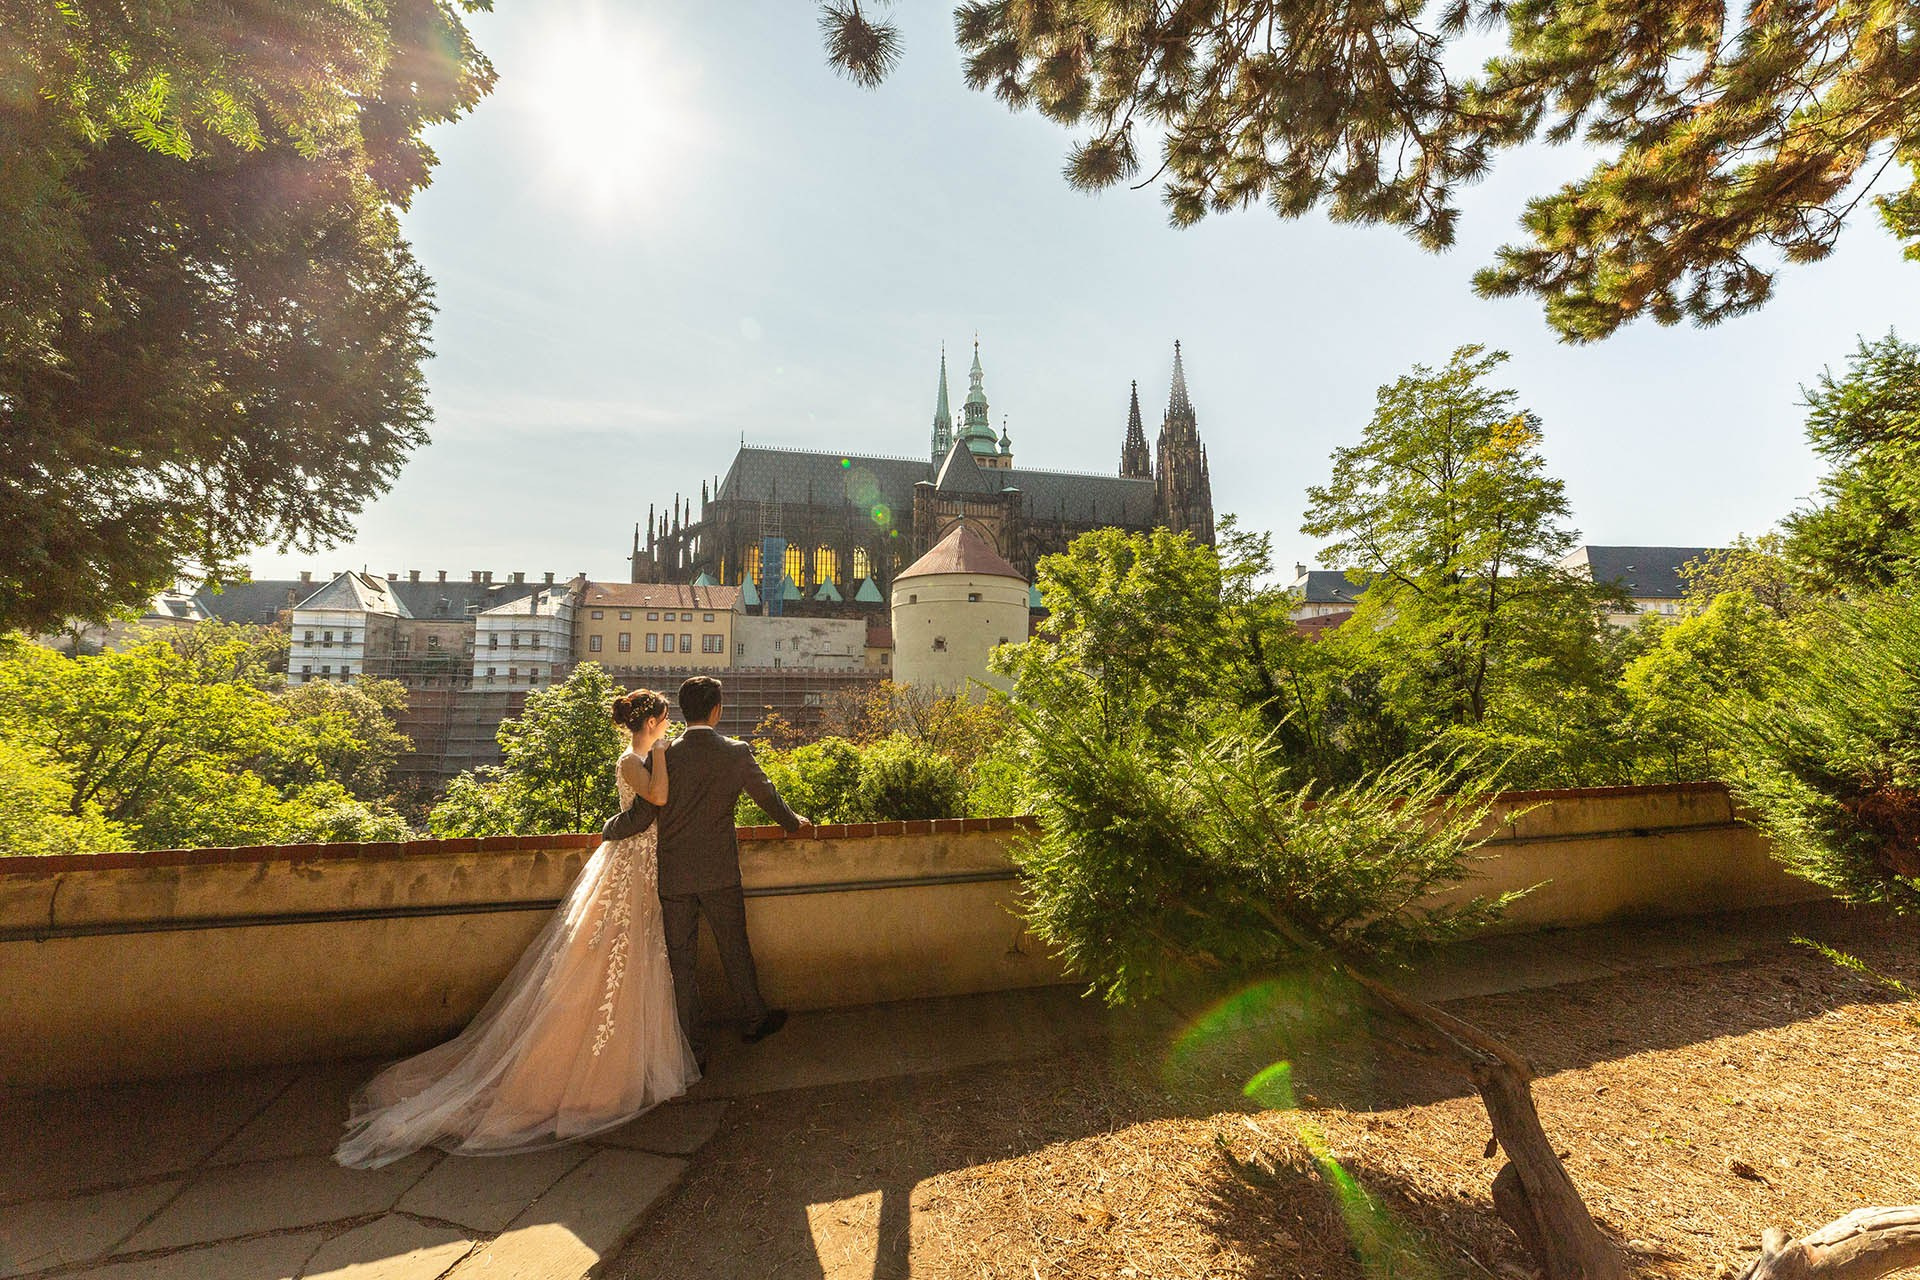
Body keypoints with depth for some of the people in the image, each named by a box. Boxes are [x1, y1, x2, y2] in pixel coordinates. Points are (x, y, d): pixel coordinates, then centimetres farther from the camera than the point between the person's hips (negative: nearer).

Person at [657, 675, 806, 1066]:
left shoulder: (664, 755, -6)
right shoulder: (737, 753, -8)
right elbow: (767, 796, 3)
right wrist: (794, 822, 22)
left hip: (673, 875, 1)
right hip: (719, 873, -1)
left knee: (680, 960, 12)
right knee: (735, 949, 18)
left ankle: (694, 1048, 21)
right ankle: (756, 1019, 35)